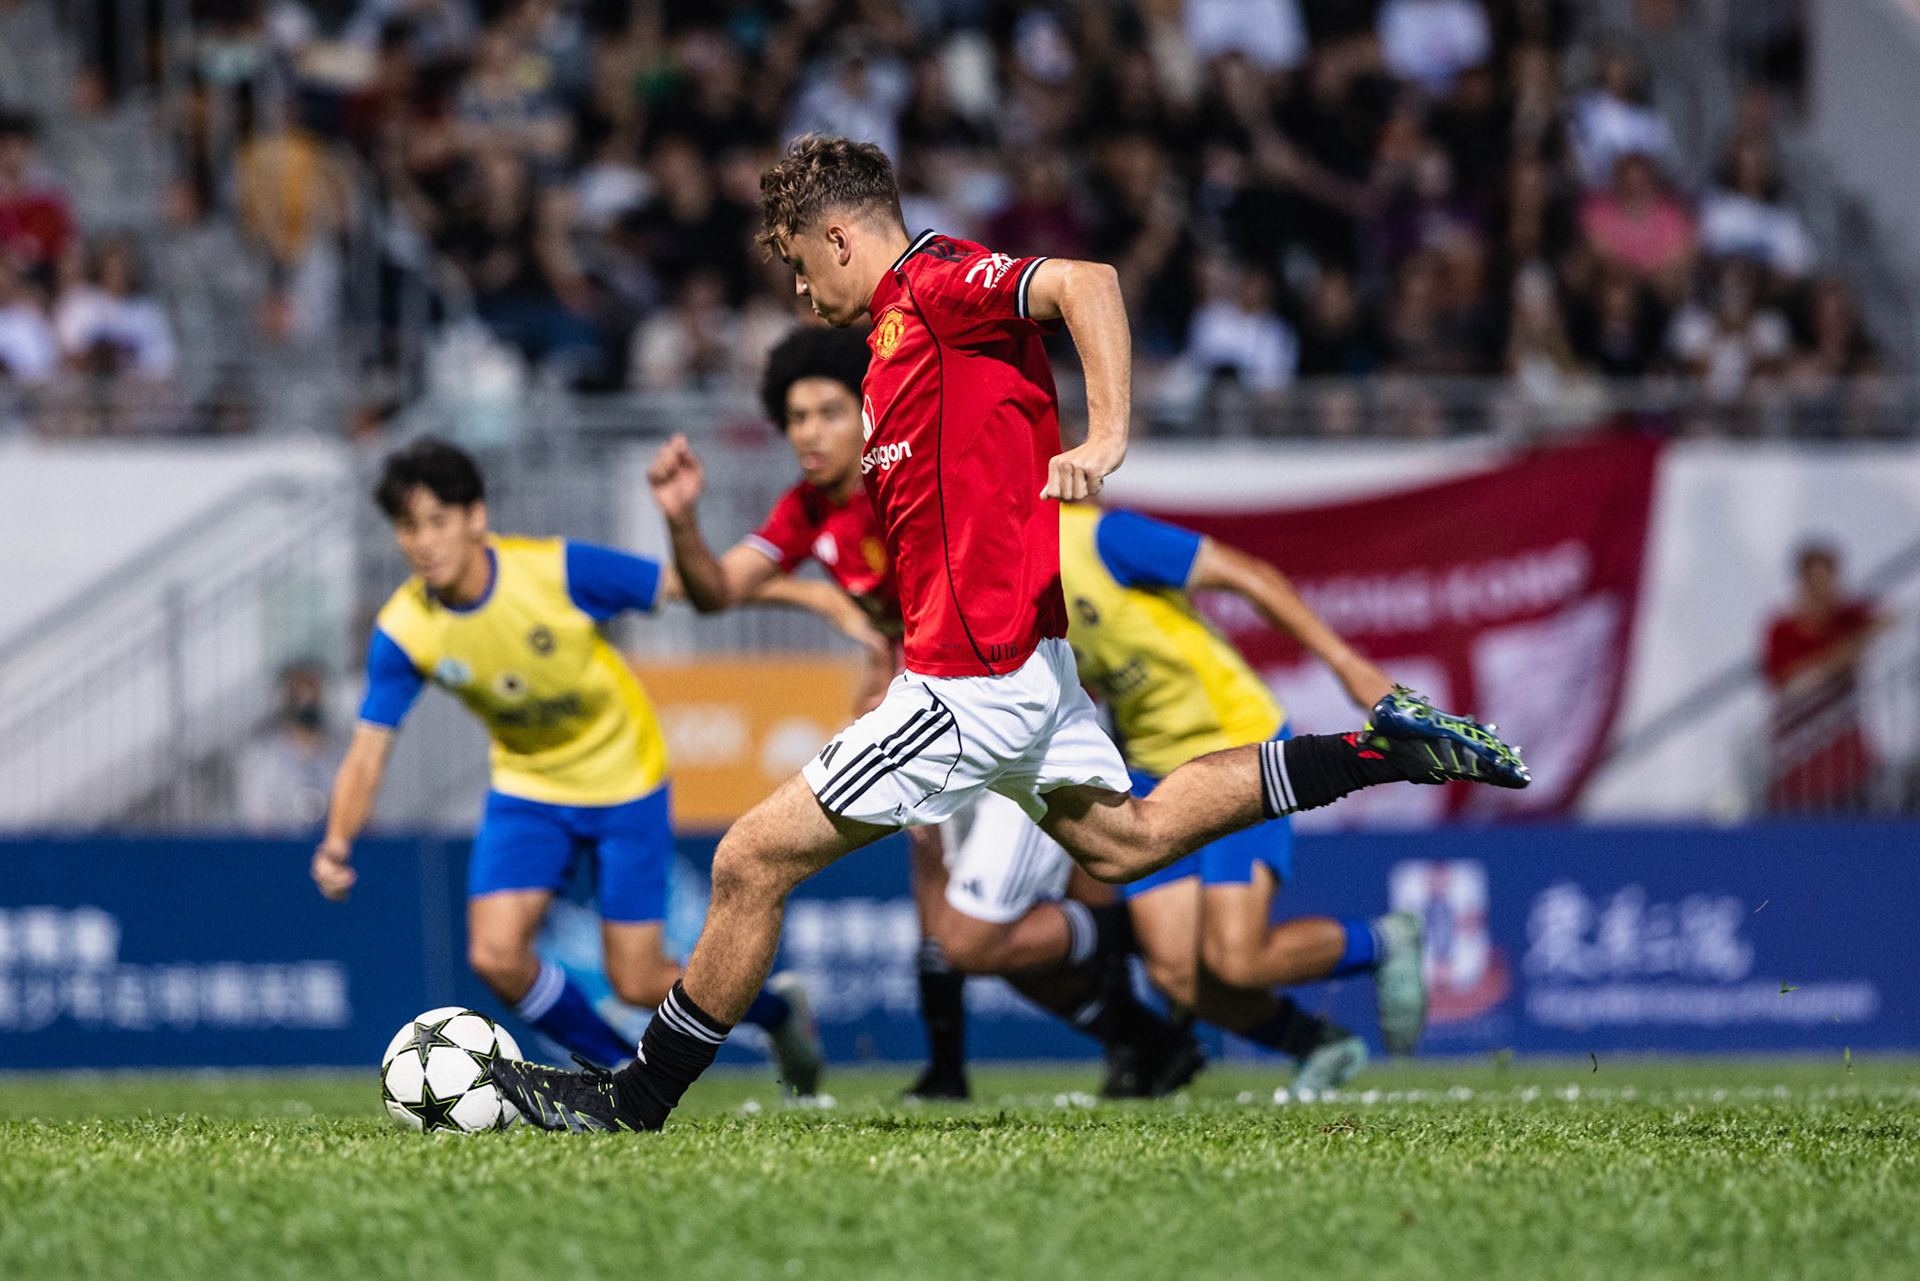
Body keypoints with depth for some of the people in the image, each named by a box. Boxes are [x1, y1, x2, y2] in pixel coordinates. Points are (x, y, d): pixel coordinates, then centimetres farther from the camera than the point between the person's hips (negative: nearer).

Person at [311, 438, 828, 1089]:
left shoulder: (560, 570, -26)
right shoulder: (402, 632, -17)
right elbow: (368, 753, -14)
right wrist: (337, 844, -31)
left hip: (623, 781, -3)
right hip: (528, 788, 3)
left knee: (637, 983, -4)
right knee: (495, 955, -16)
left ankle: (775, 1005, 28)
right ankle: (623, 1072, 10)